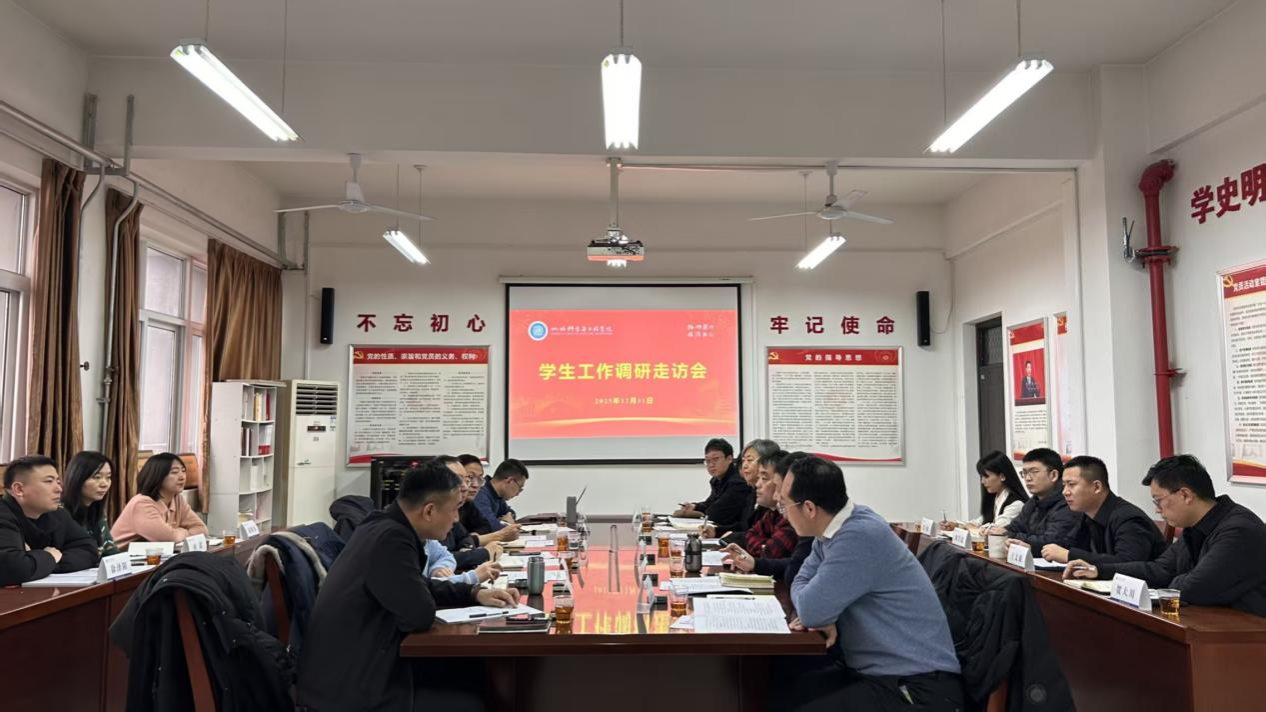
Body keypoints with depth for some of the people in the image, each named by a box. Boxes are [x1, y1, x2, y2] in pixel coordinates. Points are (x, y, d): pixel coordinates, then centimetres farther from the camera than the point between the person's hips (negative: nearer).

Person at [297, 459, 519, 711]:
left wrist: (474, 593, 8)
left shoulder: (385, 526, 5)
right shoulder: (390, 538, -26)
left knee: (467, 673, 11)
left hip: (354, 667, 9)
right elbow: (421, 614, -23)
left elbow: (418, 586, 19)